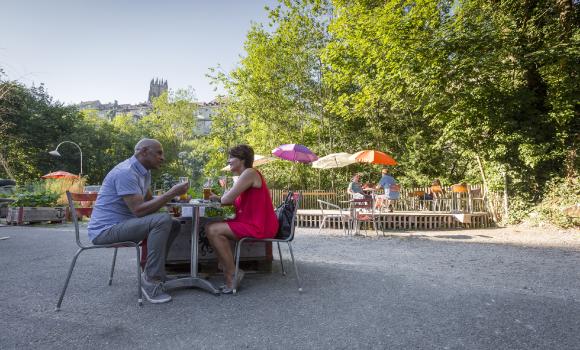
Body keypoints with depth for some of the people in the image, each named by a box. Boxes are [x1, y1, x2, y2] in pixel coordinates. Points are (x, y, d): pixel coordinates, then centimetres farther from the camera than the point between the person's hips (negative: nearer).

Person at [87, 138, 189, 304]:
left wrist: (173, 195, 2)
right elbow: (139, 210, -27)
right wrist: (171, 193, -24)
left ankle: (150, 272, 9)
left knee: (173, 224, 7)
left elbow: (149, 201, 17)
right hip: (105, 230, -10)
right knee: (162, 220, -27)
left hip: (121, 225, 10)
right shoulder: (126, 172, -20)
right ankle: (151, 280, -18)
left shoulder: (144, 172, 10)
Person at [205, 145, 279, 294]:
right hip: (253, 223, 10)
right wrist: (217, 198, 0)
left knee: (213, 230, -16)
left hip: (259, 227, -10)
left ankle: (232, 274, -4)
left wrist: (221, 198, 3)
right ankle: (228, 271, 8)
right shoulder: (245, 175, 18)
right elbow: (235, 202, 14)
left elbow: (226, 200, -19)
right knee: (211, 227, 7)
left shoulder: (249, 173, -14)